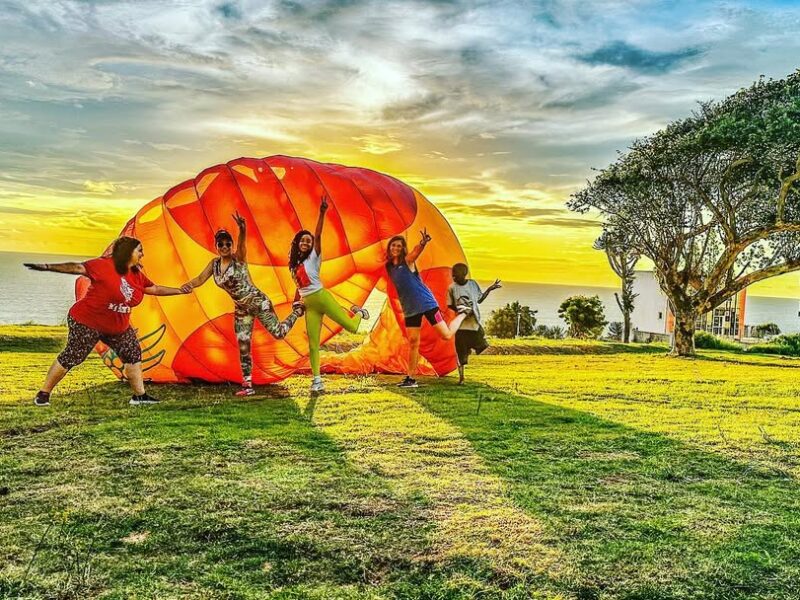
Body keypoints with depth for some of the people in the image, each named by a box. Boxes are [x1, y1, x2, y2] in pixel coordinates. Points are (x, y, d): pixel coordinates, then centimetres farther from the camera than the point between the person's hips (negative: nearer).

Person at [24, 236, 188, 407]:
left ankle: (139, 396, 15)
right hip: (87, 322, -7)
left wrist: (180, 290, 13)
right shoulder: (105, 265, -18)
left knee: (134, 354, 6)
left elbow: (156, 289, 13)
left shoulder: (137, 276, 4)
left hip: (118, 327, 8)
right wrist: (47, 267, -25)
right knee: (71, 357, -3)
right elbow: (77, 268, -19)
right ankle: (43, 394, 13)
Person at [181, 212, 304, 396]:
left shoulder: (239, 258, -14)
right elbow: (200, 279, -8)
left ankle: (297, 311, 24)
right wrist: (188, 285, -32)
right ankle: (248, 386, 14)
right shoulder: (214, 263, 2)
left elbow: (242, 244, -37)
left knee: (278, 333, -5)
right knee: (243, 348, 5)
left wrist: (242, 230, -60)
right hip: (241, 309, 5)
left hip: (258, 301, -5)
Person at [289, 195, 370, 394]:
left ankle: (358, 312, 29)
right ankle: (317, 381, 8)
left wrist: (322, 212, -27)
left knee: (352, 327, -7)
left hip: (322, 297, -4)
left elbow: (318, 235, -15)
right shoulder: (294, 264, 14)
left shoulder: (314, 256, -1)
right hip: (308, 305, 4)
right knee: (313, 344, 1)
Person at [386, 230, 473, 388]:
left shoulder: (408, 260, -8)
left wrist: (423, 243, -52)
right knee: (413, 343, 3)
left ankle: (463, 312, 21)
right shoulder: (390, 267, 9)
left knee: (447, 335, -4)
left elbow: (416, 251, -32)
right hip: (410, 309, 5)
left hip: (426, 303, -5)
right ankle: (410, 379, 11)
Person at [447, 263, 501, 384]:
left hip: (474, 321, 2)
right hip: (461, 323, -2)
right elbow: (450, 305, 2)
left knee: (482, 346, -4)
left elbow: (479, 300, 12)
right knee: (461, 351, 0)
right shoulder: (452, 287, -4)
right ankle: (461, 377, 10)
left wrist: (489, 289, 4)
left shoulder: (473, 283, 2)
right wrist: (459, 308, -14)